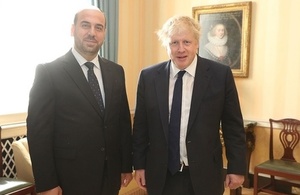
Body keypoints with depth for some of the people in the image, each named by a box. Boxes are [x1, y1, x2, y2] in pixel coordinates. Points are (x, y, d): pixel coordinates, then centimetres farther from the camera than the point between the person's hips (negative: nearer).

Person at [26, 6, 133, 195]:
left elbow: (124, 121, 8)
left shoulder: (116, 71, 5)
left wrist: (126, 165, 8)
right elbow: (38, 130, -11)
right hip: (70, 178, -4)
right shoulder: (48, 72, -9)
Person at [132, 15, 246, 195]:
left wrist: (237, 168, -1)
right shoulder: (149, 76, -3)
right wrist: (139, 164, 5)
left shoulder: (221, 75, -7)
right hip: (161, 175, 1)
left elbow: (233, 126, -2)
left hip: (203, 175, -1)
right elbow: (141, 125, 3)